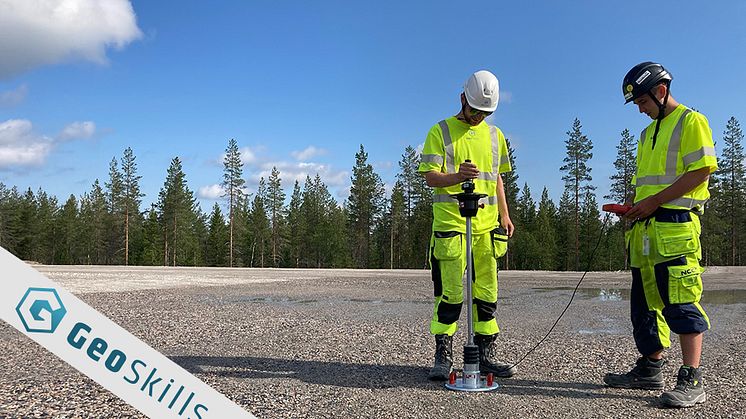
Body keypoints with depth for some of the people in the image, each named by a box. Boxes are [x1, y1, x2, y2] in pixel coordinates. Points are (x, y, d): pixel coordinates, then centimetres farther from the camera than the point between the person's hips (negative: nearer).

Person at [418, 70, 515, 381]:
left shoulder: (494, 135, 18)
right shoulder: (441, 131, 3)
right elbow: (430, 176, -4)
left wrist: (504, 214, 14)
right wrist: (457, 176, -23)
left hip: (487, 225, 5)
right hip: (450, 222, -4)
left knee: (487, 293, 6)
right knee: (450, 293, -5)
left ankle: (486, 355, 15)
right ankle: (443, 356, 4)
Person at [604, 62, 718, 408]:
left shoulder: (691, 121, -2)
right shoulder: (648, 133, 23)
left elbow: (701, 171, -13)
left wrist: (654, 202, -16)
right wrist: (635, 208, 8)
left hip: (676, 223, -9)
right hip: (646, 226, 9)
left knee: (681, 300, -10)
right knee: (646, 300, 11)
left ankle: (692, 381, -5)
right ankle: (651, 369, 21)